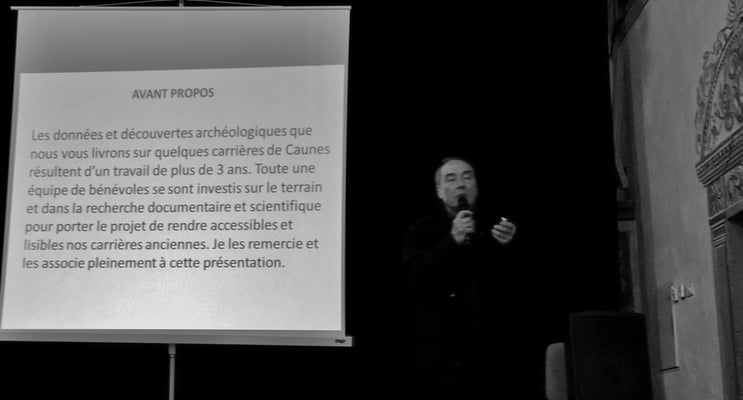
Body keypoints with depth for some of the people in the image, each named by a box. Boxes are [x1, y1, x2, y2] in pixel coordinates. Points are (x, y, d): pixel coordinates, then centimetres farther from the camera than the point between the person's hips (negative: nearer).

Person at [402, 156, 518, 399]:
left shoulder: (497, 225, 7)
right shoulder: (422, 231, 2)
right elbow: (414, 278, -12)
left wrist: (508, 246, -14)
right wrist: (452, 240, -19)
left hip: (493, 348, 2)